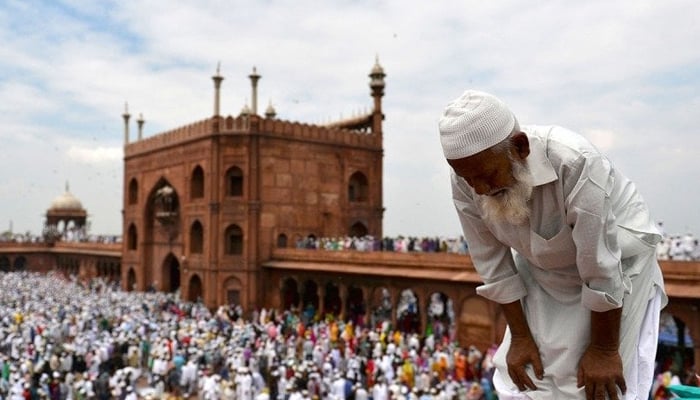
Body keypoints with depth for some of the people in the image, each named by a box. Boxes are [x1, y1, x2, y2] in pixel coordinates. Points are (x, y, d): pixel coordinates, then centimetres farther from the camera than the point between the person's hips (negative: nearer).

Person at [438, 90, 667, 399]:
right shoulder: (466, 181, -22)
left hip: (617, 261, -3)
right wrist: (520, 337, -7)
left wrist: (603, 349, -18)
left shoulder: (574, 163, -37)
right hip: (543, 270, 4)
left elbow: (602, 268, -28)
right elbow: (493, 265, -12)